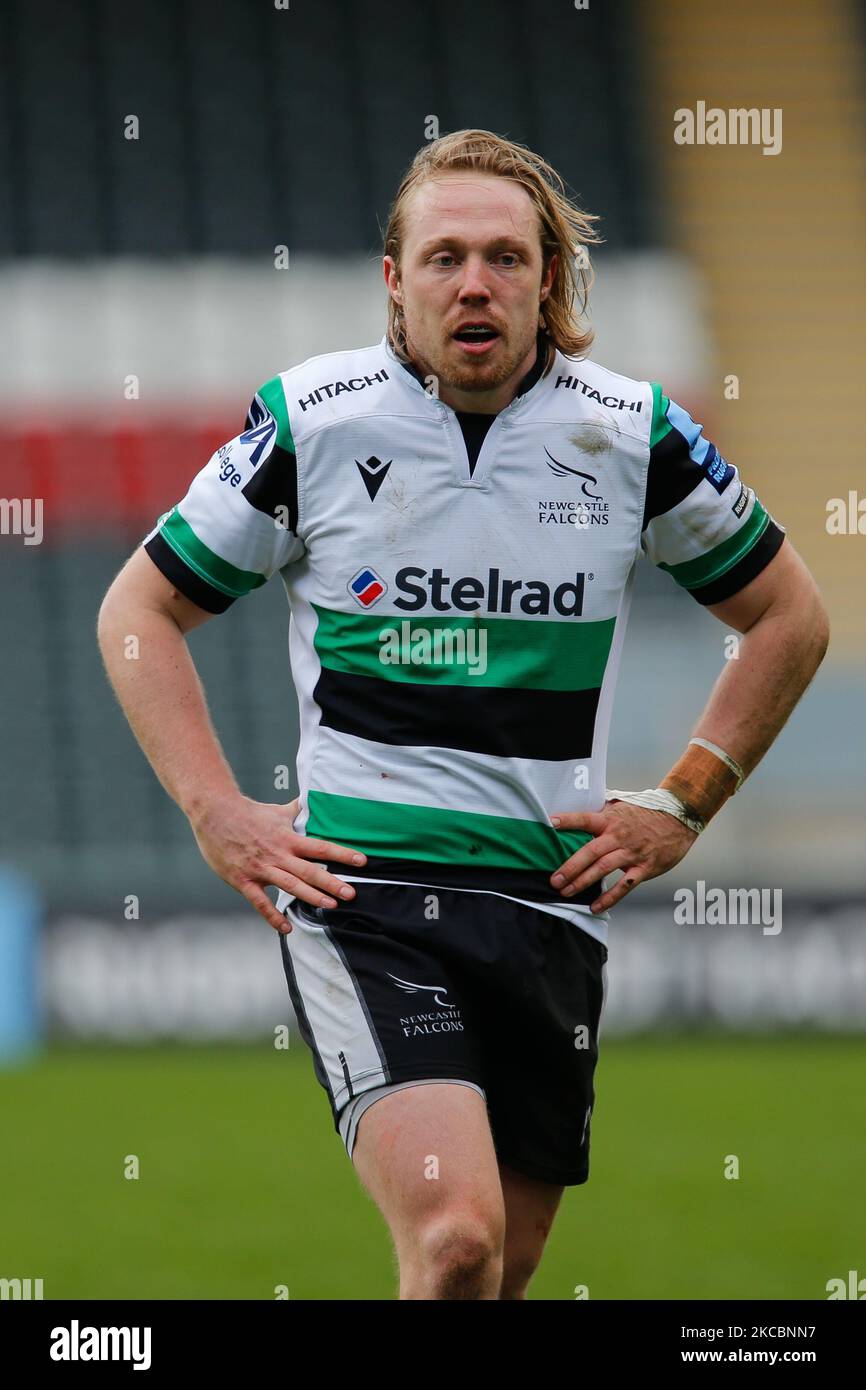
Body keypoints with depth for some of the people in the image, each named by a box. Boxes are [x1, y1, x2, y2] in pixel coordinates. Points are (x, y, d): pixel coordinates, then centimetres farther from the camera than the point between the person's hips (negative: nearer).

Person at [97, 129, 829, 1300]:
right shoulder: (312, 420, -2)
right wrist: (216, 812, 0)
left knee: (507, 1264, 8)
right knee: (455, 1242, -23)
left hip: (549, 892, 3)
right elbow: (140, 608, 9)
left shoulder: (632, 433, 2)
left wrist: (681, 806, 9)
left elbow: (787, 617, 17)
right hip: (357, 887, -3)